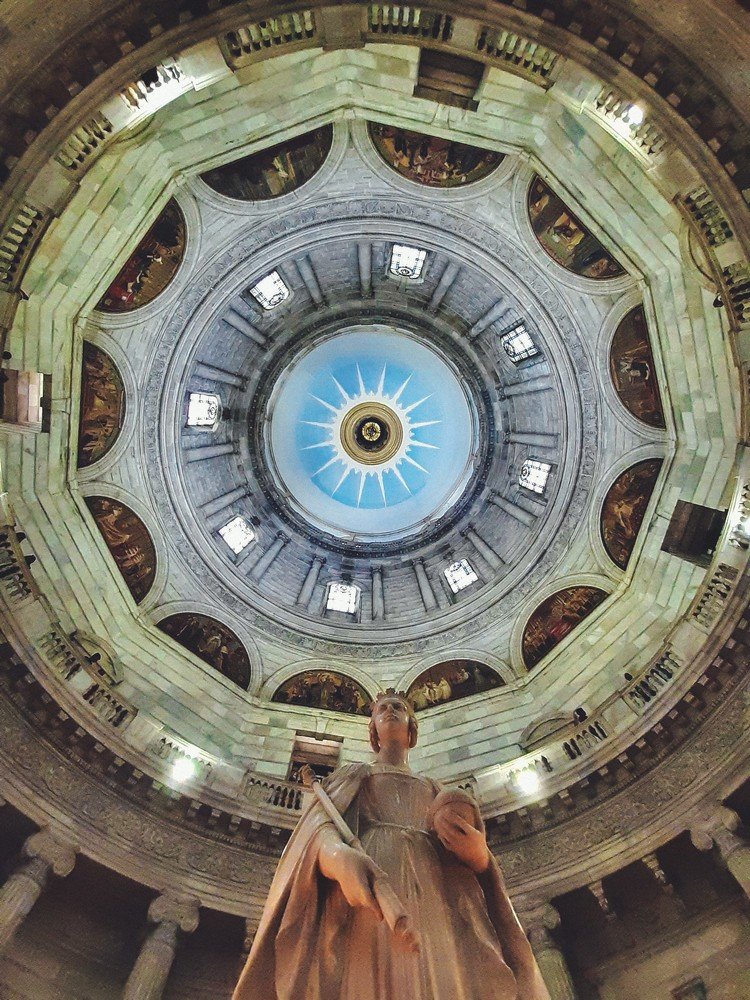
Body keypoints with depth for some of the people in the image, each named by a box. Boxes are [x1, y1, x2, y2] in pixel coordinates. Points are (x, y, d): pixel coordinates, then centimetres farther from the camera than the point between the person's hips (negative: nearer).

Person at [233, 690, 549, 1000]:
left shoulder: (433, 790, 32)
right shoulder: (350, 776, 25)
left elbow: (466, 864, 18)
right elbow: (318, 828, 3)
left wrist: (478, 853, -9)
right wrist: (339, 855, -23)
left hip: (434, 908, 2)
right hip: (363, 908, -1)